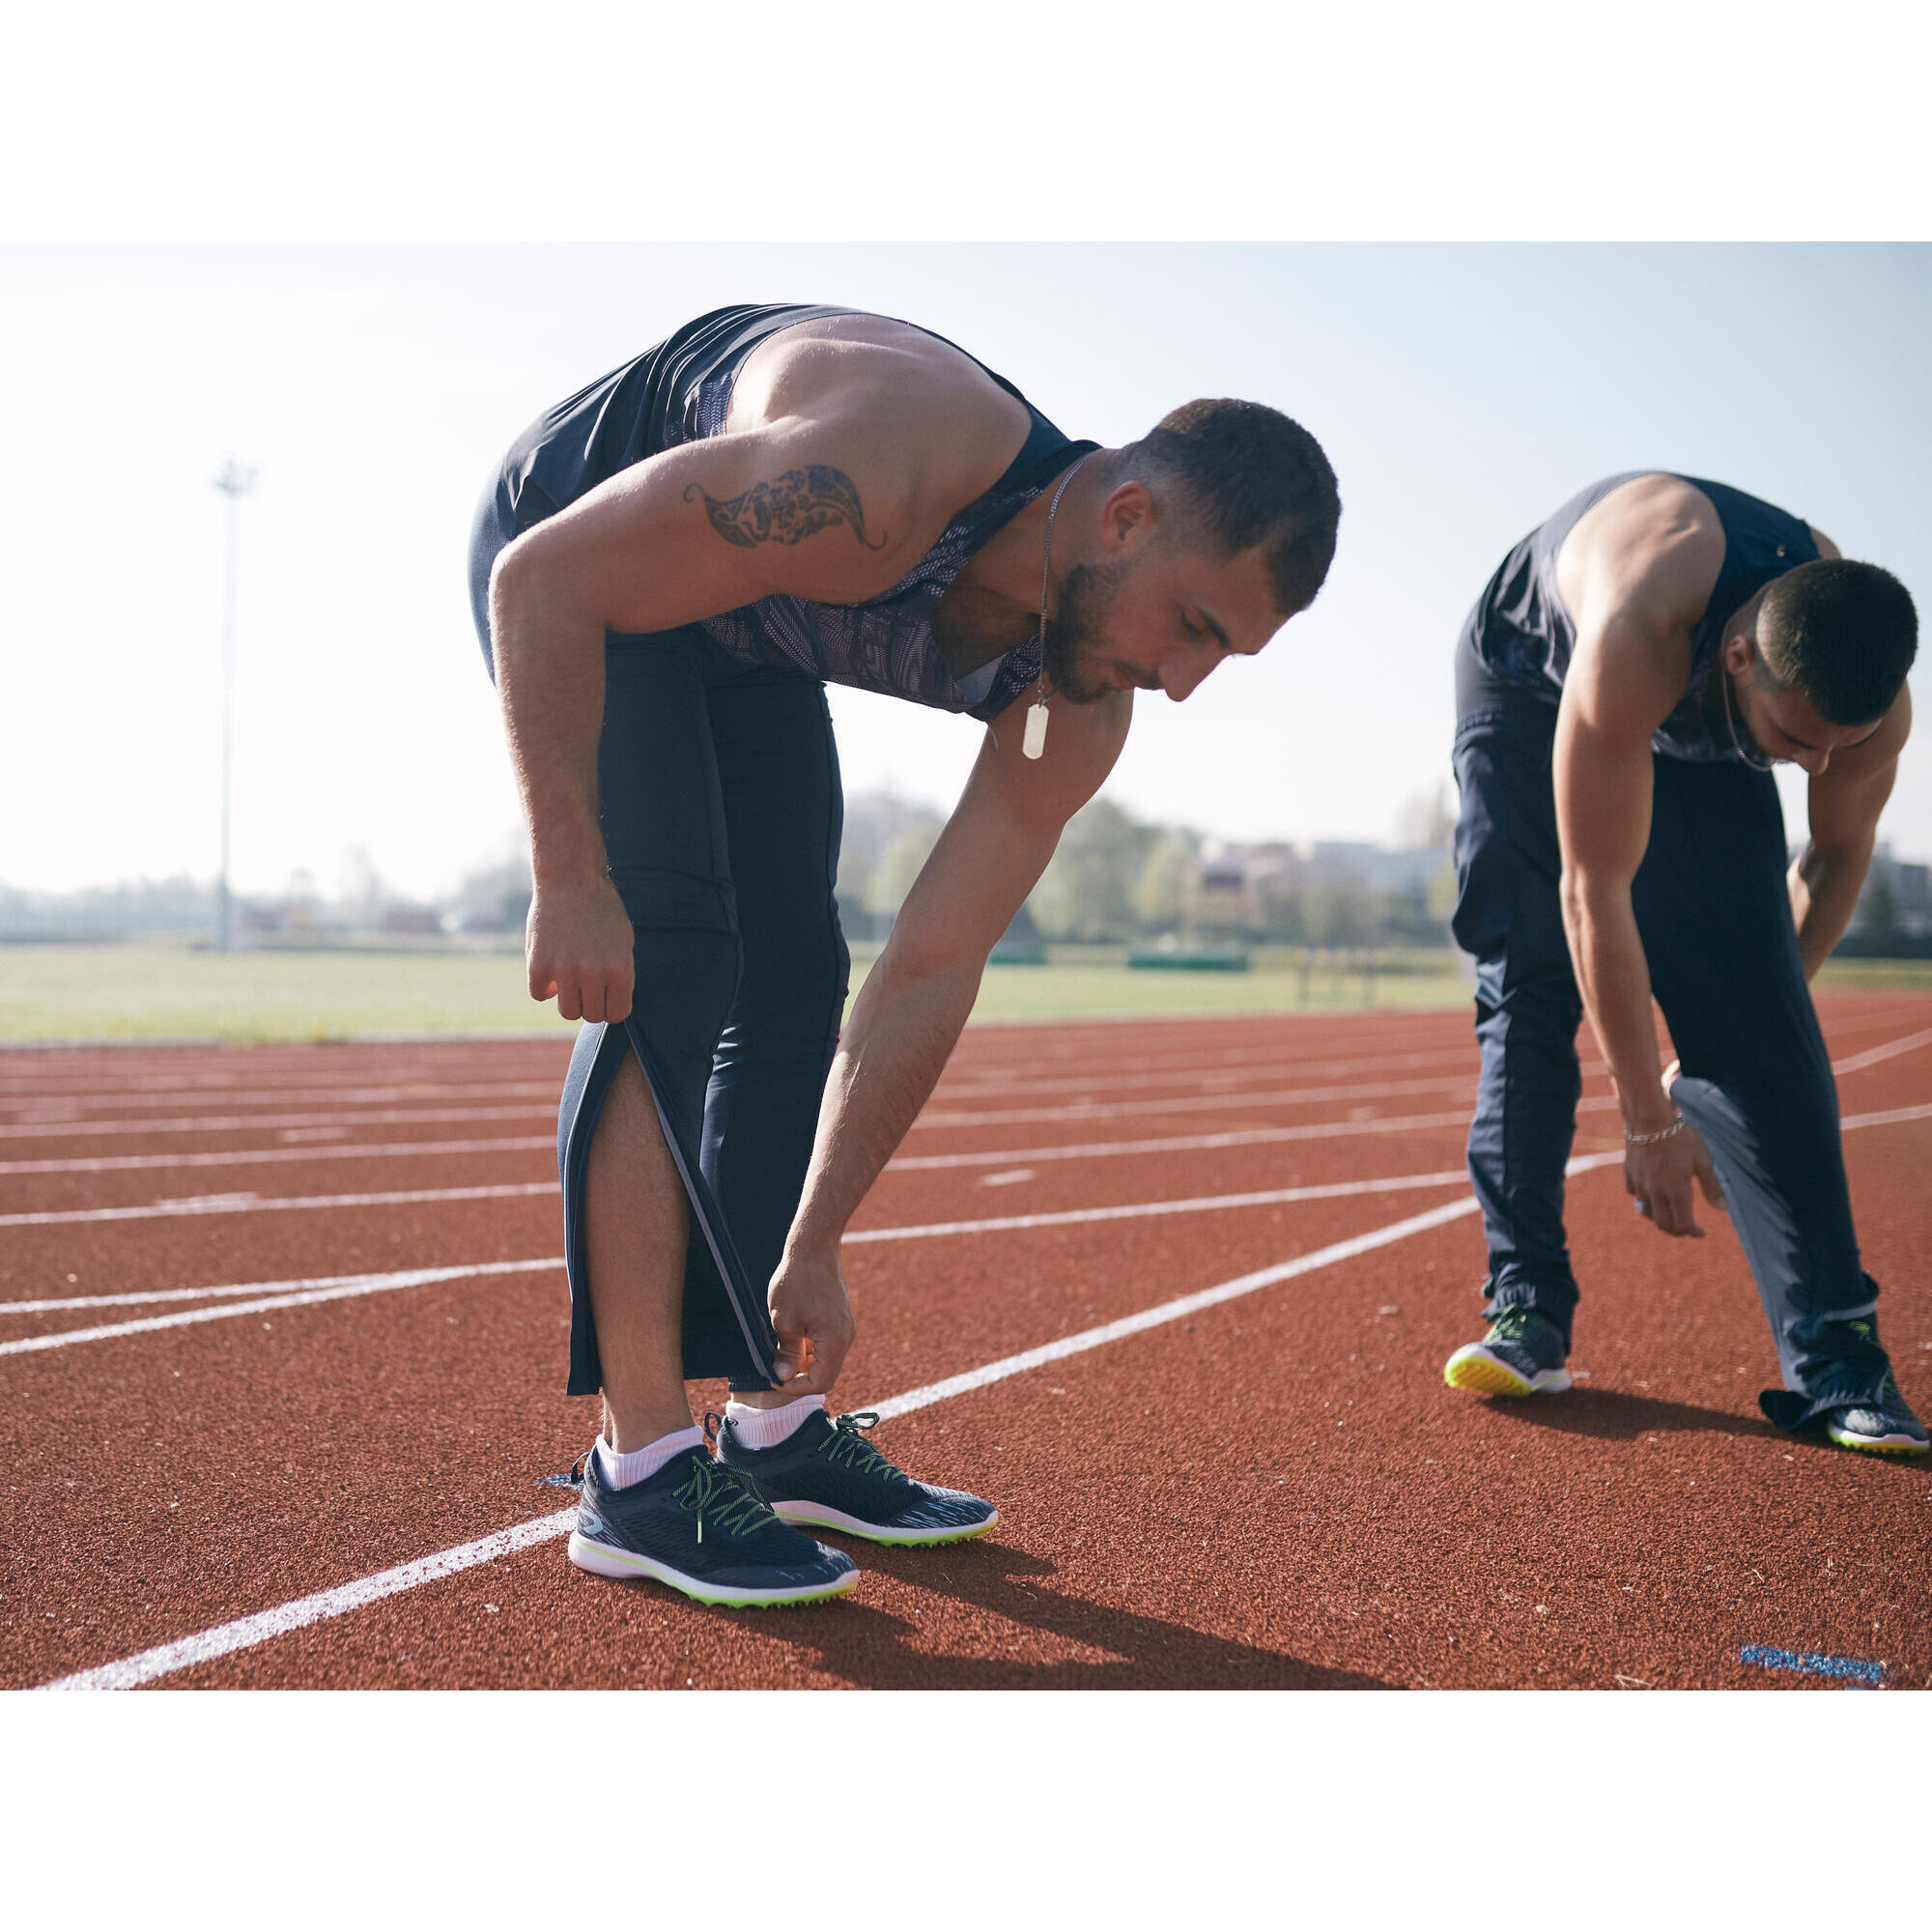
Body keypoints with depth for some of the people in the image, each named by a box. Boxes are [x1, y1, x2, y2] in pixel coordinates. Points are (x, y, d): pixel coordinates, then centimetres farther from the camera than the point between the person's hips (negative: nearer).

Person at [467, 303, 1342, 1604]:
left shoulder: (1077, 710, -17)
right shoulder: (875, 475, -40)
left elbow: (929, 977, -12)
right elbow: (545, 579, -33)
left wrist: (813, 1251, -10)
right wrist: (573, 881, -32)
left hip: (738, 623, 7)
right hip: (575, 555, -7)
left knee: (793, 979, 2)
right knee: (669, 961, -20)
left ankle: (777, 1433, 13)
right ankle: (642, 1472, -16)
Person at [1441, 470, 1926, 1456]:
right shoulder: (1635, 638, -46)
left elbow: (1838, 856, -8)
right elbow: (1595, 896, -39)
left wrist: (1757, 1014, -1)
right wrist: (1649, 1123, -34)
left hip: (1697, 726, 2)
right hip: (1531, 674, -2)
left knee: (1756, 1019, -13)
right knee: (1527, 985, -13)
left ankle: (1833, 1357, -15)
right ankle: (1526, 1314, -6)